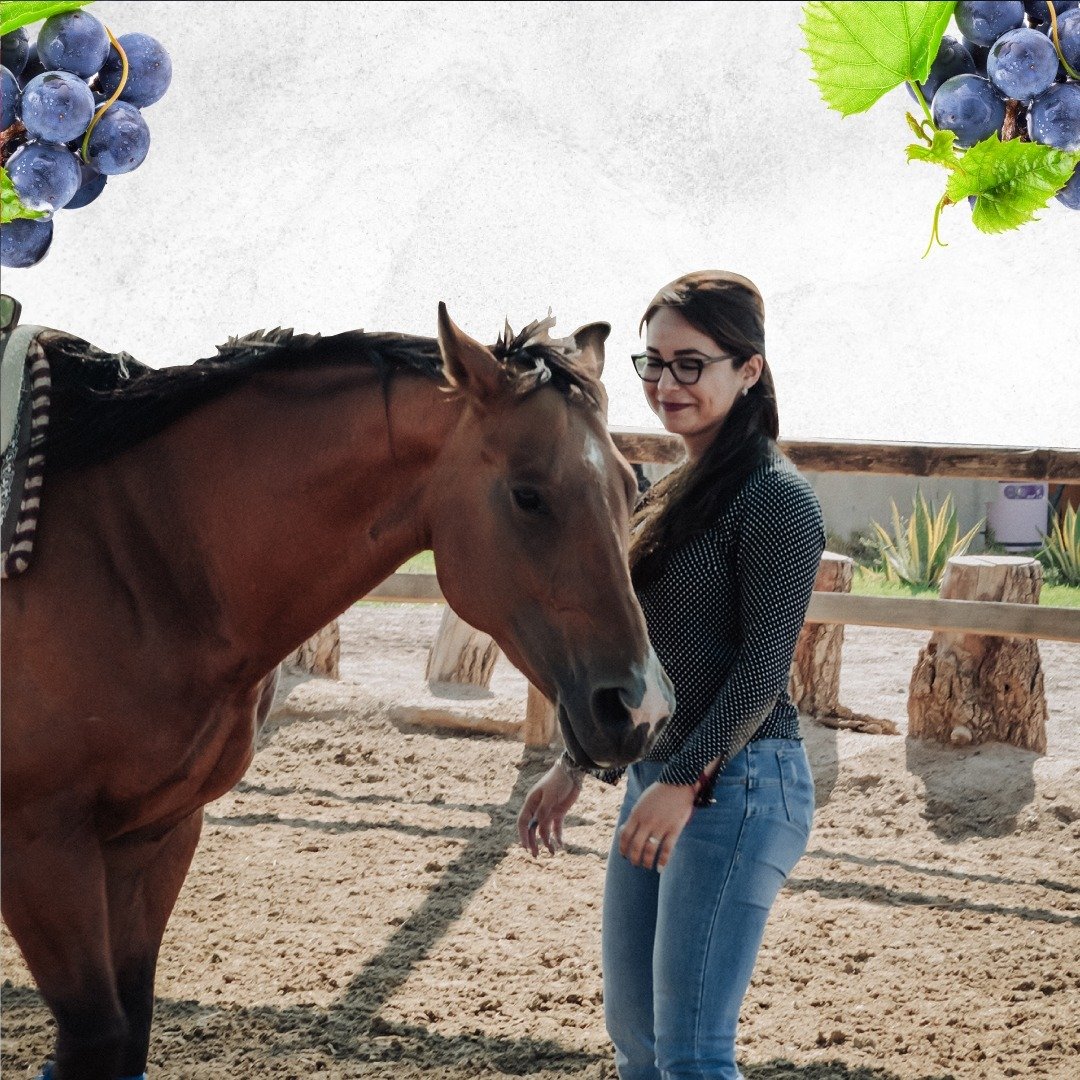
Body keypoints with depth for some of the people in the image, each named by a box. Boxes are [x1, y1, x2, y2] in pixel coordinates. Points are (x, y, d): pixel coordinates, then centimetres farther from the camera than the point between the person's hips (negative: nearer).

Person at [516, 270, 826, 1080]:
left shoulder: (776, 498, -11)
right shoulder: (675, 493, 16)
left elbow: (763, 668, -17)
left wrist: (687, 780, -23)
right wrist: (577, 764, 19)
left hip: (736, 785, -10)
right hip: (655, 780, 10)